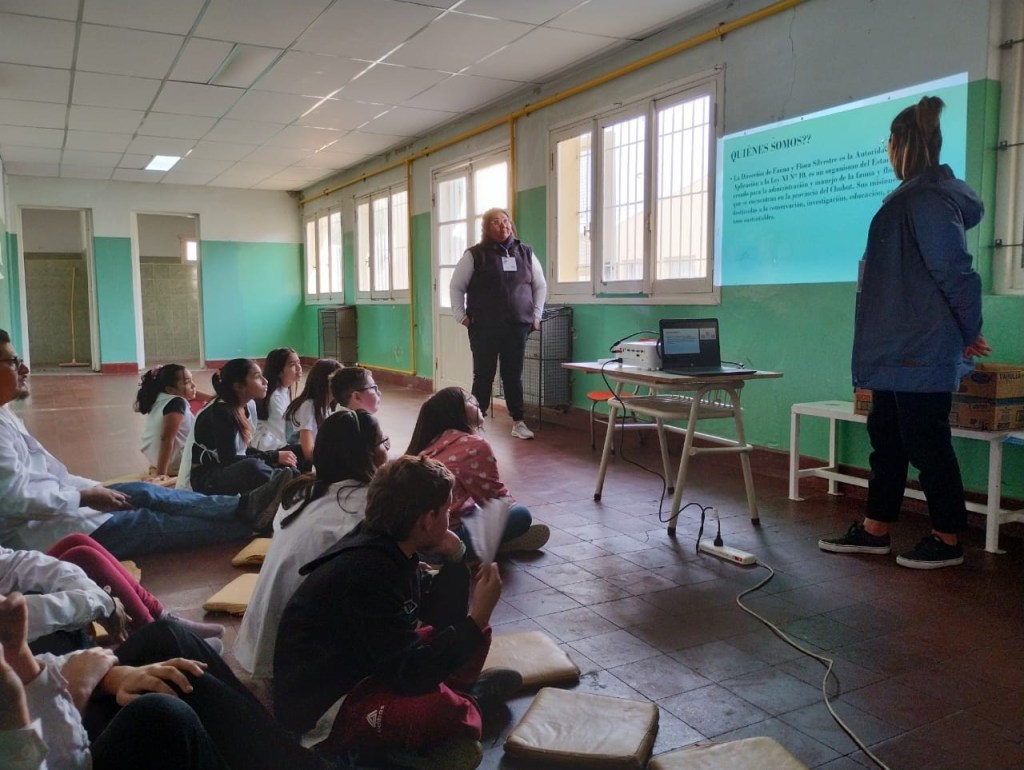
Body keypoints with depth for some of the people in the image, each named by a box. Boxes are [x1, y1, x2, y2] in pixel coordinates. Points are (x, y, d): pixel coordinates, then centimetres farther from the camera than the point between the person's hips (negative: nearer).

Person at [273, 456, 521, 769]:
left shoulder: (388, 547, -3)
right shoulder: (366, 572, -30)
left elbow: (442, 618, 4)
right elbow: (412, 674, -29)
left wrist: (455, 559, -9)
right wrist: (477, 617, -25)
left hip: (366, 671, 9)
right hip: (325, 709, -9)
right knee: (439, 707, -33)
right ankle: (467, 703, -1)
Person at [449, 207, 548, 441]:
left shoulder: (525, 253, 8)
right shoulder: (475, 254, -2)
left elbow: (540, 286, 16)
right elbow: (456, 287, 3)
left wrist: (536, 315, 9)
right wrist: (462, 316, -3)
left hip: (517, 327, 3)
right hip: (484, 327, -2)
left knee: (514, 375, 8)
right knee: (483, 375, 3)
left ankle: (518, 422, 16)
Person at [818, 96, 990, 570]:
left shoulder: (925, 200, -17)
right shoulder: (915, 197, 14)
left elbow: (956, 273, -17)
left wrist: (970, 333, -6)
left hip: (920, 353, -10)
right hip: (898, 349, 10)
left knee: (926, 444, 0)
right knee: (886, 439, 13)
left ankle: (948, 540, 14)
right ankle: (875, 530, 22)